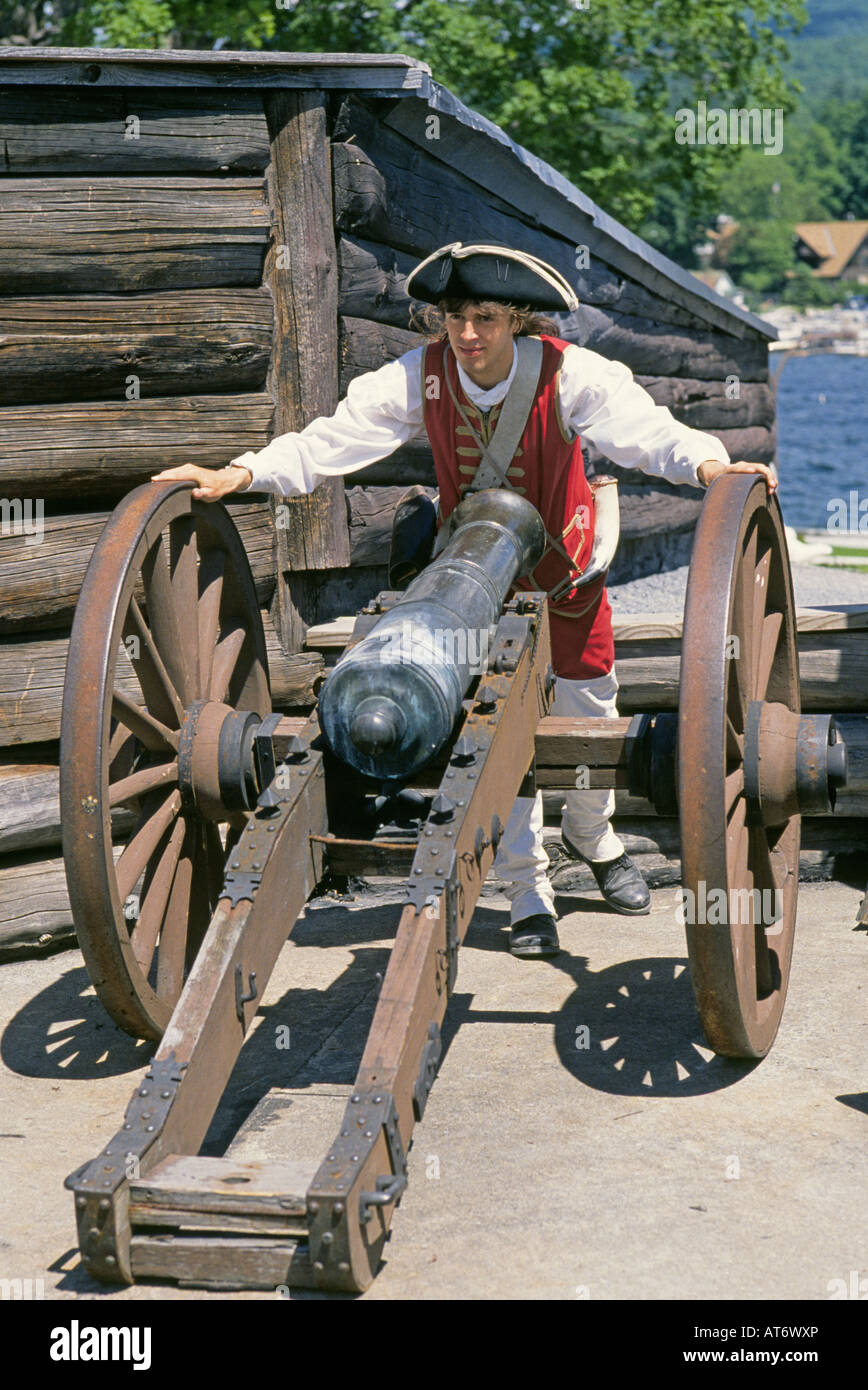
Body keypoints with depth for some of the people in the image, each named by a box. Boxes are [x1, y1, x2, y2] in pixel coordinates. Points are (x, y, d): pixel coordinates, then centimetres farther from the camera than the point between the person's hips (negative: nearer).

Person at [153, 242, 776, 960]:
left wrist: (710, 464, -54)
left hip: (564, 564, 0)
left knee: (589, 712, 12)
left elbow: (651, 432, -33)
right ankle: (528, 893, 10)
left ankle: (593, 836, 43)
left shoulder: (571, 374, -24)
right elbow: (328, 441, -23)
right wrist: (236, 475, -36)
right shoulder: (419, 377, -20)